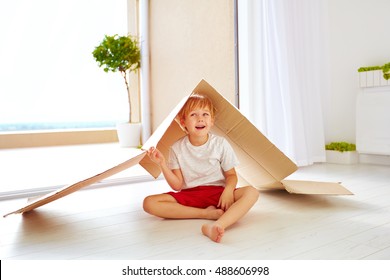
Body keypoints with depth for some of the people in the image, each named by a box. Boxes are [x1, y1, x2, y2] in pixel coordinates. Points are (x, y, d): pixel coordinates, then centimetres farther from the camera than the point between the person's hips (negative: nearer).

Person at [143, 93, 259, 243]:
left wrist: (228, 190, -22)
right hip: (188, 195, 1)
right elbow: (177, 185, -3)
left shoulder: (220, 144, -3)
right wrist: (162, 164, -17)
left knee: (251, 192, -27)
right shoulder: (177, 148, -1)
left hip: (217, 192, 0)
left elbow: (231, 175, 1)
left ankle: (216, 226, -49)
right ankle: (206, 213, -24)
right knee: (149, 202, -23)